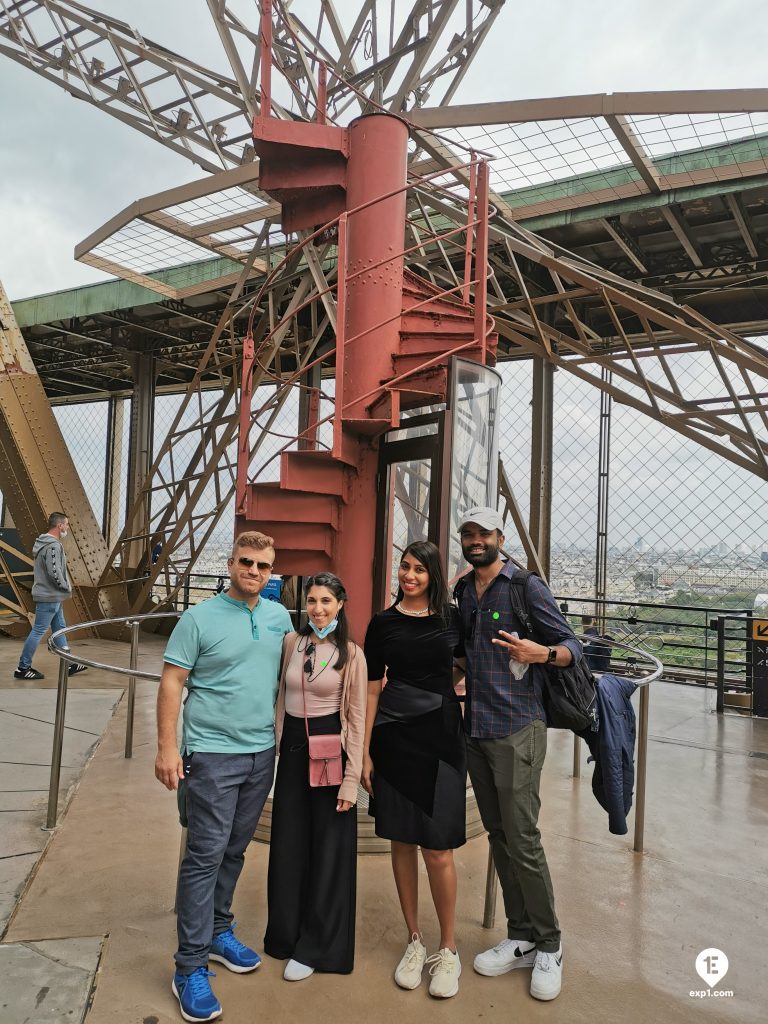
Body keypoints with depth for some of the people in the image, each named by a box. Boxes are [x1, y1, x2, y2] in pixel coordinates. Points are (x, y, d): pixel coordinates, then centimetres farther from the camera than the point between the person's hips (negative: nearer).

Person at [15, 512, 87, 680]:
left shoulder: (44, 543, 13)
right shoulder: (53, 546, -19)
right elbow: (54, 572, -26)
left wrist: (65, 585, 14)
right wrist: (67, 587, -10)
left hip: (51, 596, 11)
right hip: (49, 597, -11)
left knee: (60, 629, 14)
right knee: (38, 631, -3)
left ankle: (69, 664, 21)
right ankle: (23, 668, 5)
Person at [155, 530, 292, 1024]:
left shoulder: (279, 617, 5)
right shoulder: (199, 618, -9)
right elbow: (172, 682, -9)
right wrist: (168, 747, -15)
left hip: (263, 752, 5)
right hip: (212, 753, -5)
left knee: (234, 851, 17)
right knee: (205, 855, -2)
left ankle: (218, 931, 34)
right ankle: (190, 967, 9)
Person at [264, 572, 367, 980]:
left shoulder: (350, 654, -8)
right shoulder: (291, 642, 2)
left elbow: (357, 718, -7)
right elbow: (280, 697, 11)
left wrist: (351, 778, -11)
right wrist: (277, 746, 8)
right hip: (292, 747, 4)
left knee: (328, 848, 6)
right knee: (288, 843, 15)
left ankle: (315, 947, 23)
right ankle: (286, 934, 34)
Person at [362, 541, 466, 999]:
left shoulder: (453, 618, 1)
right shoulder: (383, 623, 1)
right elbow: (373, 689, 1)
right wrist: (365, 753, -1)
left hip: (441, 738, -1)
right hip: (395, 737, 1)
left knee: (437, 849, 0)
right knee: (403, 842, 11)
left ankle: (449, 949, 21)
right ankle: (415, 941, 30)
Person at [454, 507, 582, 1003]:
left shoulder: (527, 587, -8)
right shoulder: (464, 591, 10)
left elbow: (572, 646, -8)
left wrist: (541, 653, -26)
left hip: (516, 729, -6)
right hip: (475, 728, 6)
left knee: (522, 840, -3)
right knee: (499, 838, 13)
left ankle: (549, 948, 16)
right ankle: (521, 938, 27)